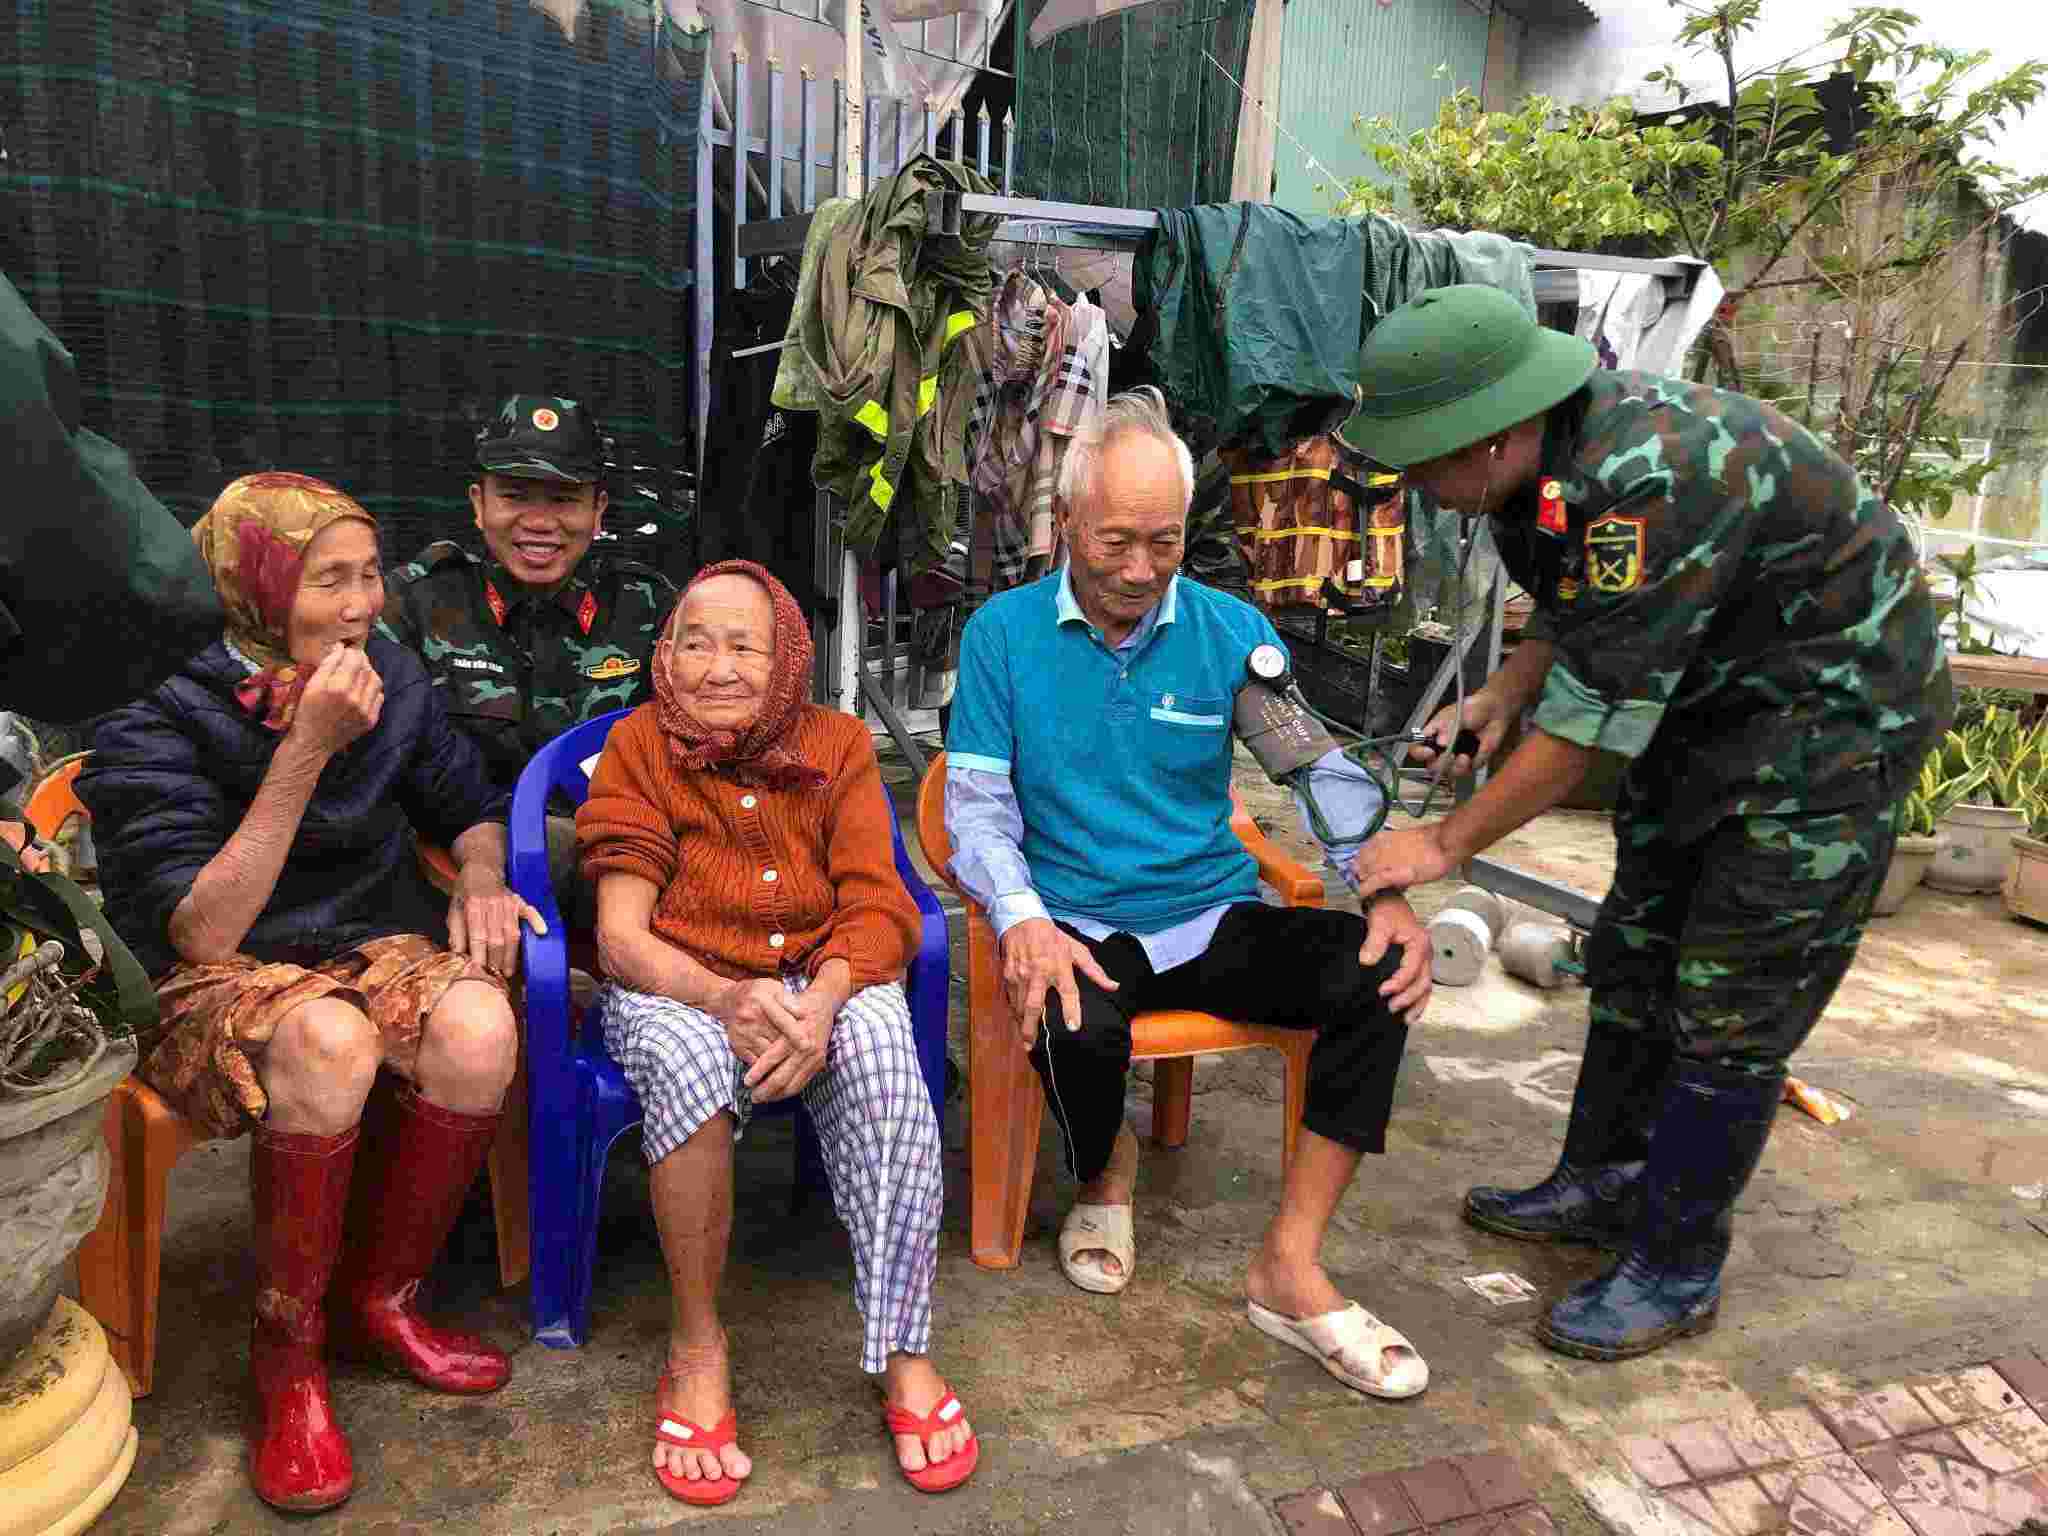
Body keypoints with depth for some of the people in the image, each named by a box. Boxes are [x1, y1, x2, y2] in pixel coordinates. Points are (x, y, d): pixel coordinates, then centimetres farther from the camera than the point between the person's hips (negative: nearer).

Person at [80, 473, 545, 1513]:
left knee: (477, 1024, -30)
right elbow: (201, 936, -21)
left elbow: (470, 806, 17)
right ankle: (287, 1353, -14)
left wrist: (480, 878, -8)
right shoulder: (157, 720, -12)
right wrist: (308, 750, -26)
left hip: (374, 949, 4)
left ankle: (381, 1299, -5)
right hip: (210, 990, -4)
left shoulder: (390, 678, 2)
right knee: (329, 1040, -38)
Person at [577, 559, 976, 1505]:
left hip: (823, 980, 1)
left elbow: (876, 908, -5)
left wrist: (820, 1003, -26)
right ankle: (697, 1344, -14)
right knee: (691, 1061, -36)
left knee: (881, 1051, -32)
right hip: (676, 988, -1)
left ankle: (904, 1353, -20)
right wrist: (727, 998, -30)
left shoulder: (837, 744, 2)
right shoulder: (639, 744, -3)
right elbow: (622, 938, -10)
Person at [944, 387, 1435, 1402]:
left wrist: (1386, 892, -14)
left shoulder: (1231, 631, 3)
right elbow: (977, 808, -5)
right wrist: (1023, 922, -23)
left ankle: (1290, 1270, -10)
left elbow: (1326, 770, 3)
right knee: (1075, 1028, -35)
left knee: (1379, 974, -22)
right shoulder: (1005, 632, -2)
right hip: (1079, 925, -2)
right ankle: (1103, 1169, 6)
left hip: (1216, 917, 3)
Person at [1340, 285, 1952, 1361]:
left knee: (1734, 1007, -4)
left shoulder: (1650, 484, -35)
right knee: (1633, 954, 14)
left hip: (1835, 715, -9)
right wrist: (1500, 697, -5)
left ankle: (1676, 1268, 13)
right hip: (1708, 698, 9)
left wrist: (1446, 845, -21)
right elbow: (1572, 612, 12)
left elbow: (1593, 718, -30)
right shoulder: (1539, 463, -6)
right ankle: (1601, 1186, 31)